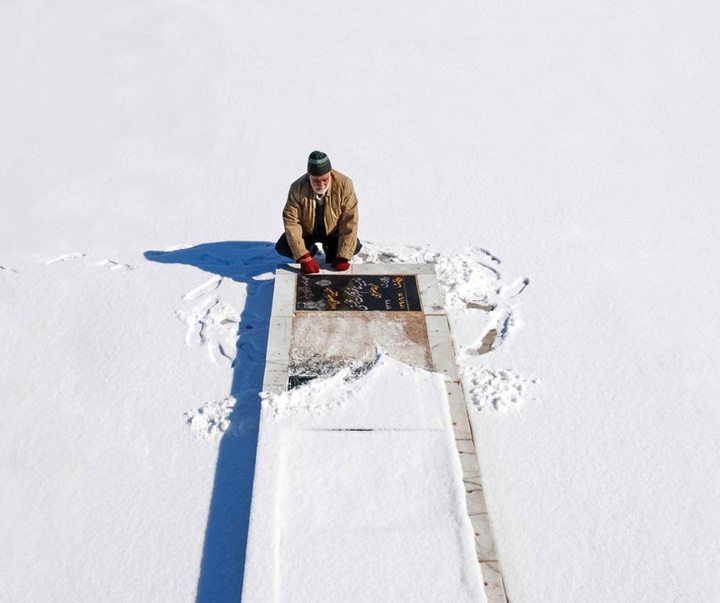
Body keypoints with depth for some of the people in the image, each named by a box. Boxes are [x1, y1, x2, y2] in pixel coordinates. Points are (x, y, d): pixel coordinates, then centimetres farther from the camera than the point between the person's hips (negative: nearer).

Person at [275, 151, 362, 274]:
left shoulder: (344, 184, -27)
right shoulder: (298, 188, -26)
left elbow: (350, 221, -25)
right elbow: (291, 221, -25)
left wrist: (343, 257, -28)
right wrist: (304, 257, -32)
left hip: (333, 231, 0)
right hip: (307, 231, 0)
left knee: (354, 247, -24)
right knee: (283, 248, -21)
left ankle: (330, 251, 9)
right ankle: (310, 250, 11)